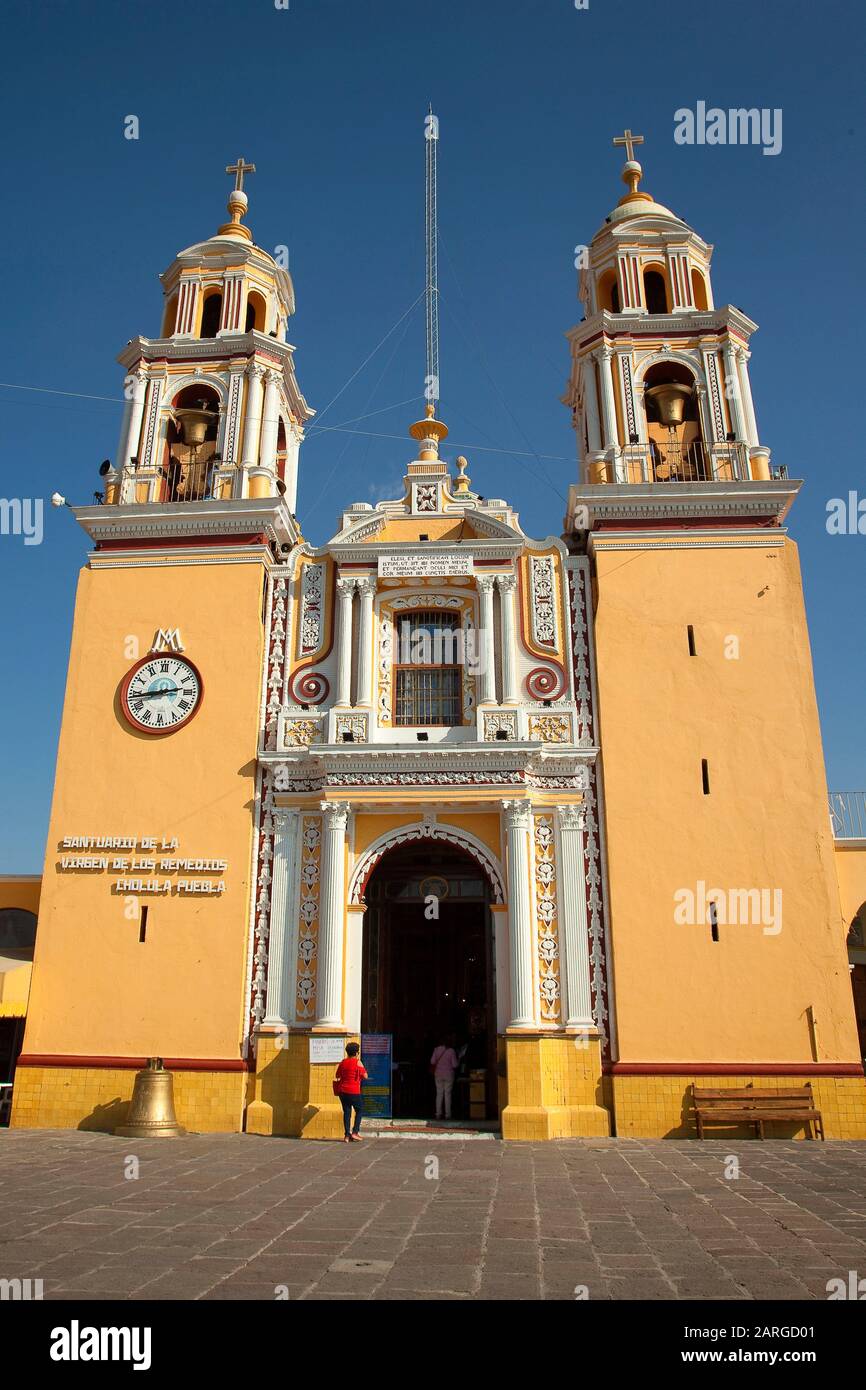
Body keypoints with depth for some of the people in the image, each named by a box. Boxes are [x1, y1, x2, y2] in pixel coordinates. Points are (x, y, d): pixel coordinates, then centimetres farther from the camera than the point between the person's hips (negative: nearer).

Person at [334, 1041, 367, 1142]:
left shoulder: (343, 1062, 6)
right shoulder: (358, 1062, -9)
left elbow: (337, 1076, 16)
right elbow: (365, 1076, -7)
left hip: (342, 1091, 4)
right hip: (354, 1091, -4)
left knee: (346, 1112, 8)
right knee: (359, 1111, 12)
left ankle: (347, 1135, 5)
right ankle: (355, 1132, 3)